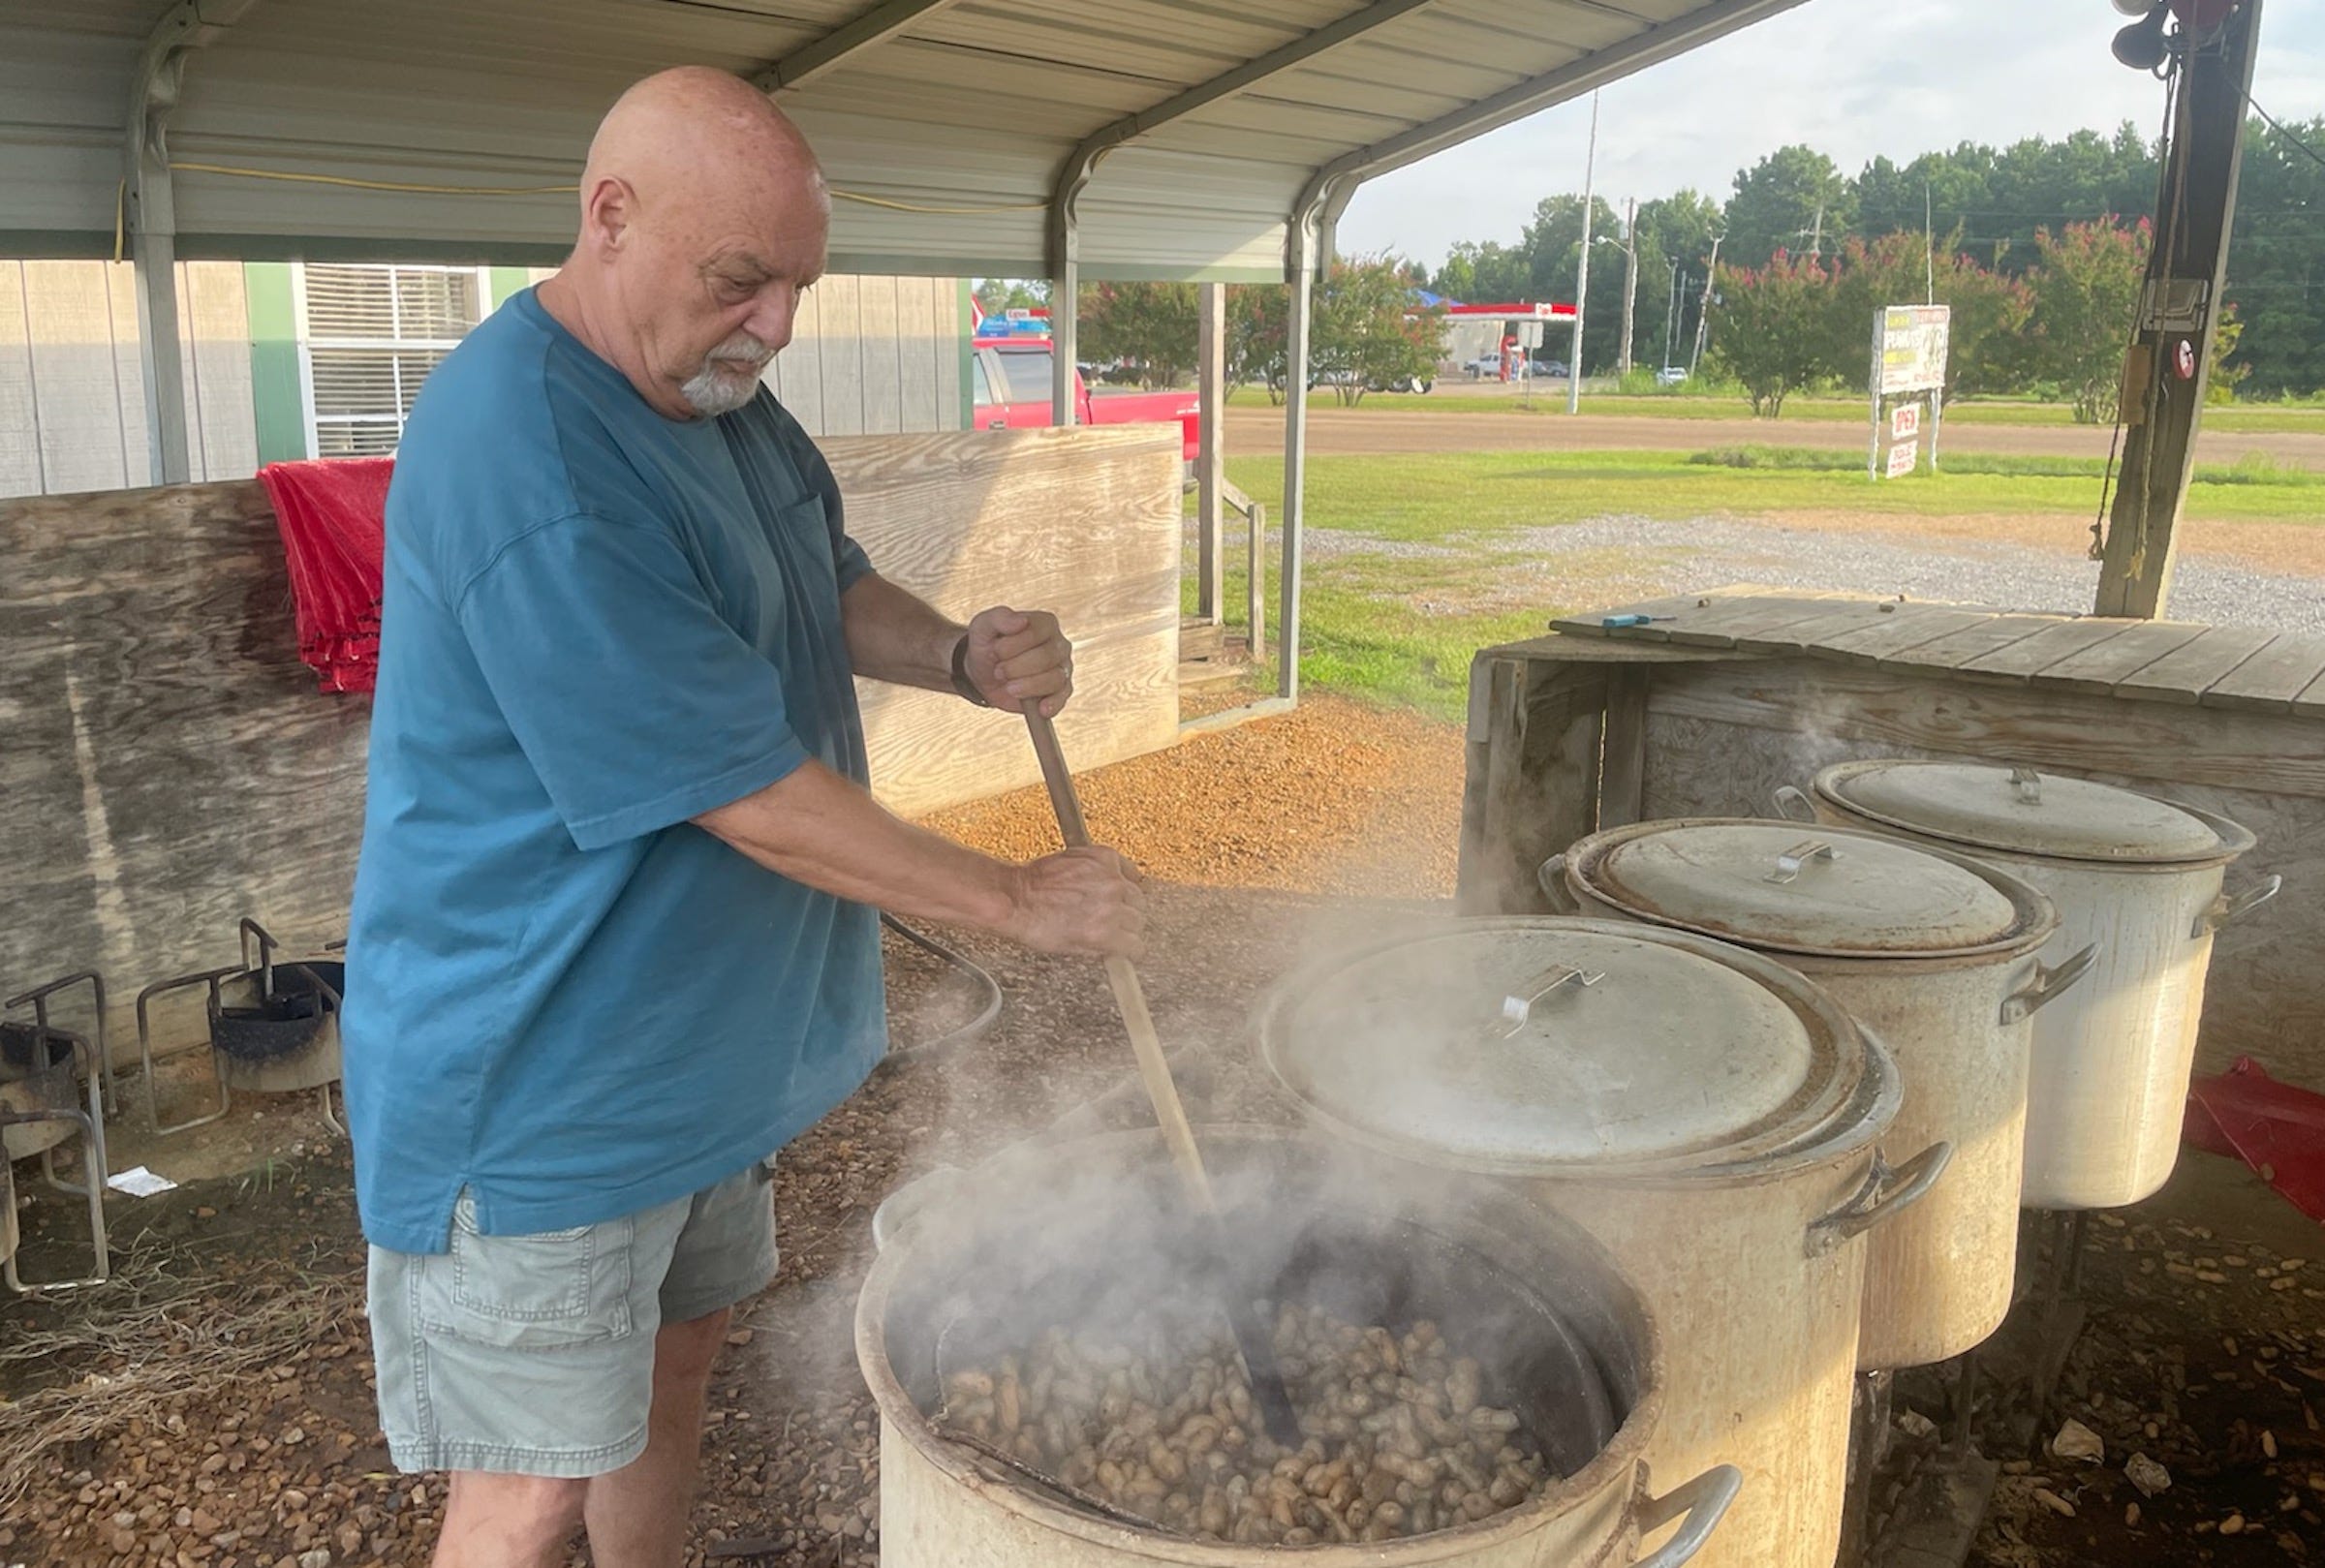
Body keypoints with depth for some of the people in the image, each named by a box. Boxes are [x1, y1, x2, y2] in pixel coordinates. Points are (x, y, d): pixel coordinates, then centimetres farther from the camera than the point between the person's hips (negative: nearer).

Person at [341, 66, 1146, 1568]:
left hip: (697, 1035, 9)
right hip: (538, 1090, -9)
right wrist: (1022, 900, -18)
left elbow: (832, 587, 15)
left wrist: (962, 653, -7)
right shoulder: (526, 470, -29)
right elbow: (755, 798, -27)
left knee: (676, 1351, 24)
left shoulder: (723, 391, 3)